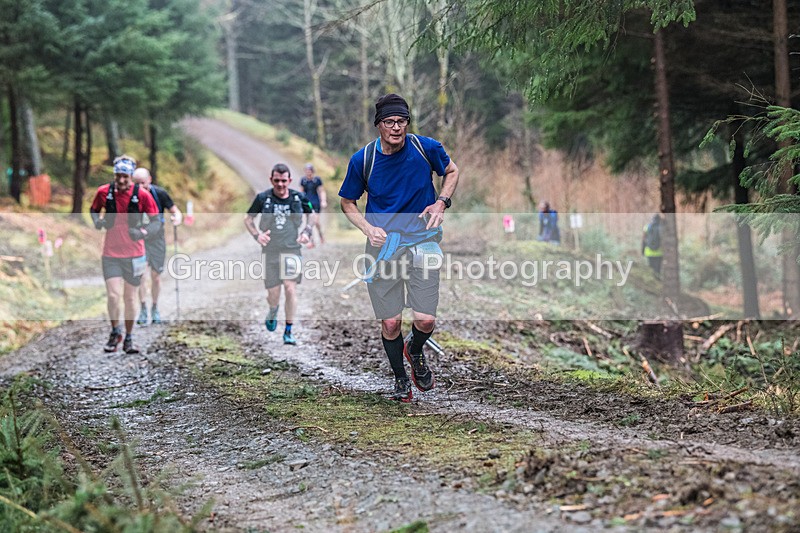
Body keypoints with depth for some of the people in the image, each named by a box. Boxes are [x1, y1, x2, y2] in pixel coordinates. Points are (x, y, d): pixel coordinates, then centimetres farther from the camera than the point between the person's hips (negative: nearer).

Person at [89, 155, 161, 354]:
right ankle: (115, 332, 11)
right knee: (114, 295, -12)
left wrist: (143, 232, -22)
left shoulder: (142, 195, -8)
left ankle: (128, 339, 23)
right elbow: (94, 210, 16)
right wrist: (97, 221, -7)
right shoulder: (103, 192, -3)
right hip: (111, 254, 0)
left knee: (130, 297, 8)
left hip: (133, 255, 0)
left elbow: (156, 221, -2)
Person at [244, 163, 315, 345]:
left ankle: (289, 331, 0)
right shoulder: (262, 198, -5)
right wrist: (257, 235, -9)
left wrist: (306, 231, 2)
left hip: (292, 250, 0)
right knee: (273, 293, 4)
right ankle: (273, 310, 42)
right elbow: (248, 219, 8)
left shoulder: (299, 198, -2)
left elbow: (311, 214, 18)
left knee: (290, 288, -11)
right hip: (270, 251, 0)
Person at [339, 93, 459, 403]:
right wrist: (368, 228, -9)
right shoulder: (362, 159, -6)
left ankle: (415, 352, 27)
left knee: (426, 321, -9)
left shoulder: (426, 148, -6)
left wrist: (441, 203, -1)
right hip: (382, 242, 0)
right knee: (390, 323, 1)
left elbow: (451, 171, 15)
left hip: (422, 239, 0)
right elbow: (347, 202, 8)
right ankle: (400, 379, 26)